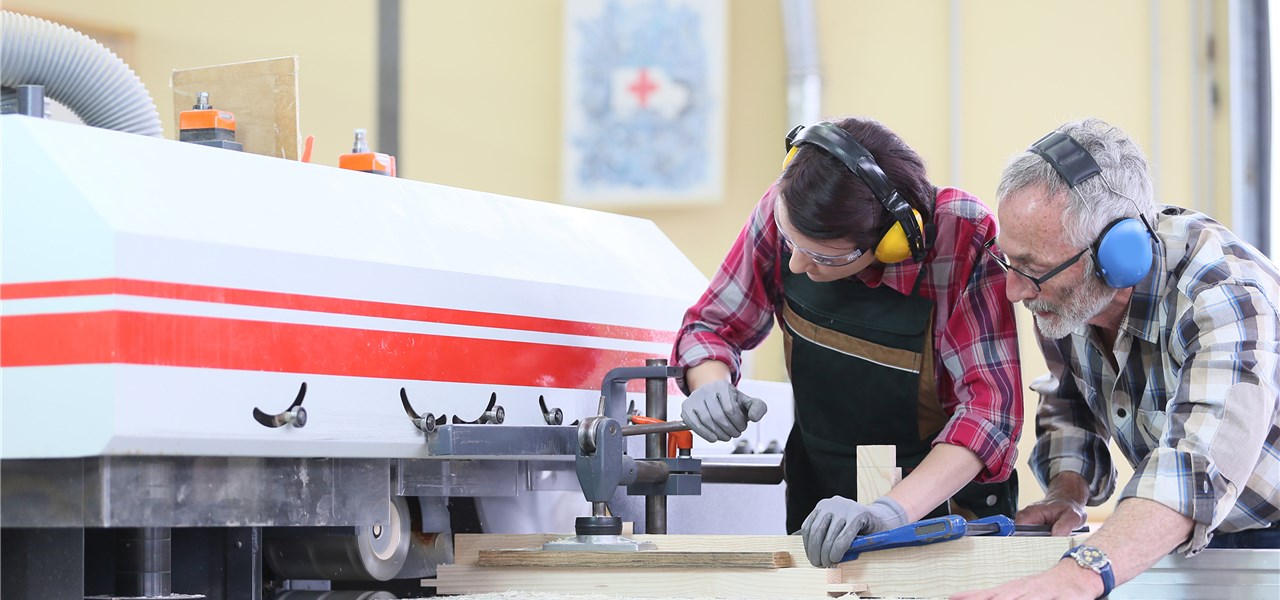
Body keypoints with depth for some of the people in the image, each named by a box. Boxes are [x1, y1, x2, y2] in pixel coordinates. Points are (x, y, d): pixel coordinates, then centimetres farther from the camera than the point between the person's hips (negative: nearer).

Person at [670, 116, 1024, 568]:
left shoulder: (966, 240, -23)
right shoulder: (782, 211, -13)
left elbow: (992, 405, -29)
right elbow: (714, 324, 4)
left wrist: (891, 511, -42)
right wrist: (710, 384, -19)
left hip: (947, 500, -2)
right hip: (818, 494, 2)